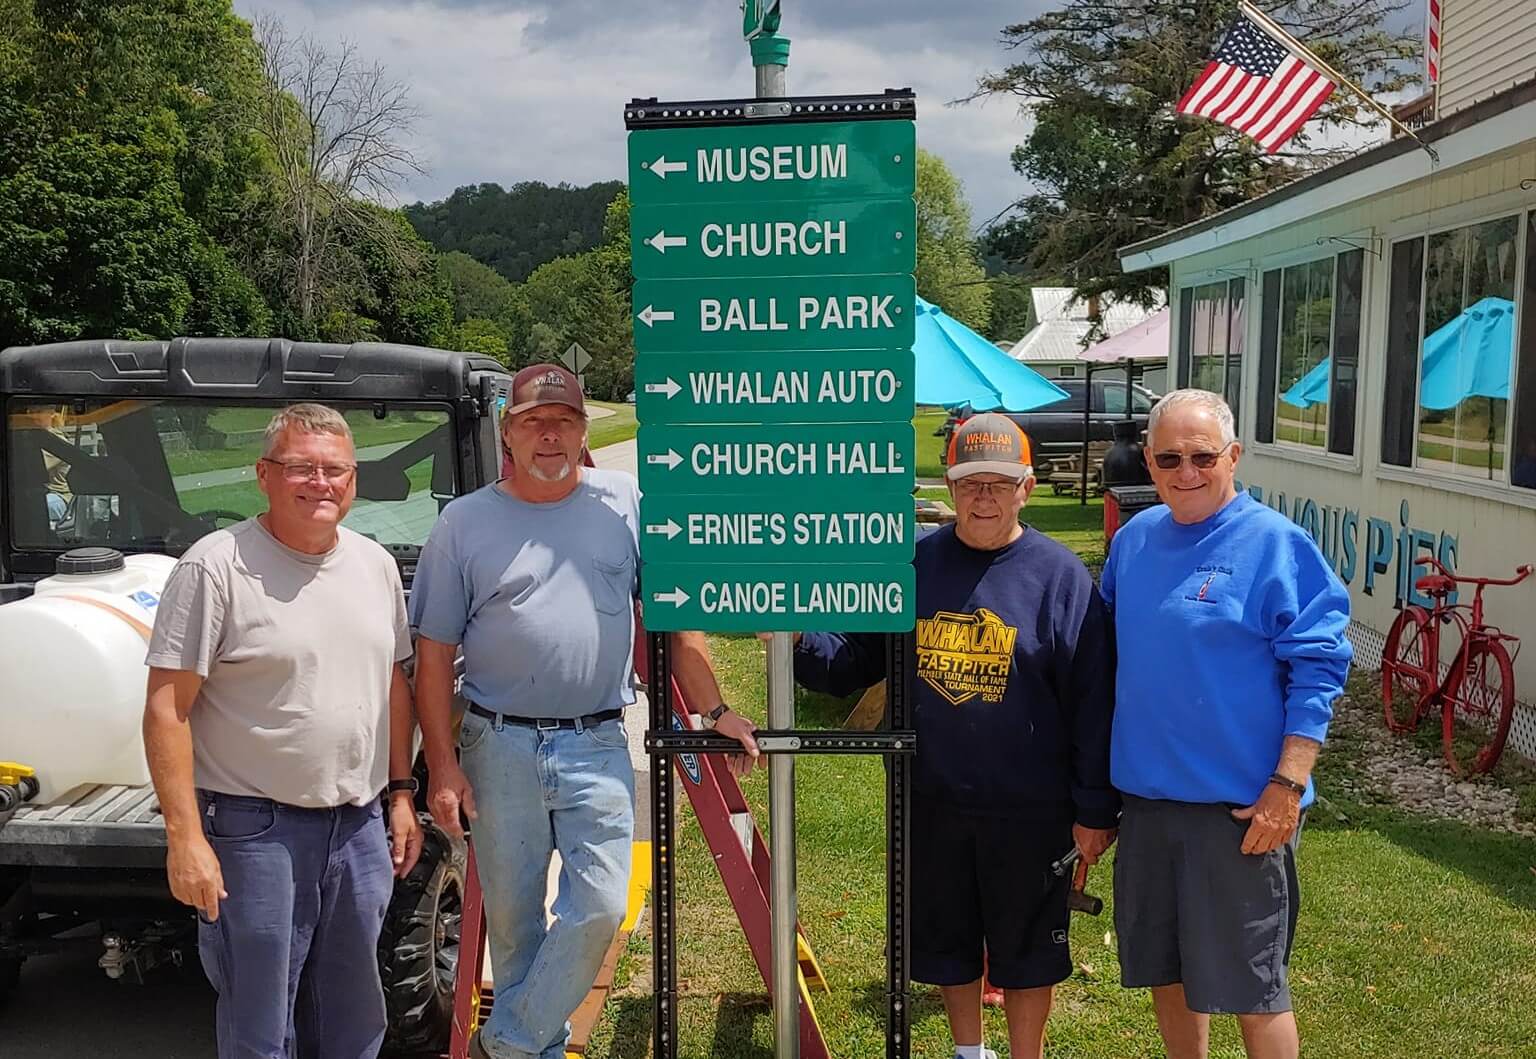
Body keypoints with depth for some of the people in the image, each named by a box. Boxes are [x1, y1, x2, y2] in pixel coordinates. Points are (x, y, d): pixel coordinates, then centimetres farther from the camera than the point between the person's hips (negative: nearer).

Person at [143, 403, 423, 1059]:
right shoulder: (216, 567, -11)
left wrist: (401, 794, 12)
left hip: (360, 826, 6)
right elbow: (166, 711, -13)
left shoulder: (376, 566, 7)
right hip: (254, 830, -5)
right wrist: (185, 838, -18)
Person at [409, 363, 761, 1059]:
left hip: (599, 746, 0)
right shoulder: (464, 522, 3)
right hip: (498, 747, 0)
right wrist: (442, 765, -2)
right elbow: (434, 653, 3)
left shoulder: (626, 504, 3)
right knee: (512, 919, 10)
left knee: (600, 907, -6)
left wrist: (714, 710, 3)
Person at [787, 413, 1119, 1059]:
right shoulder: (913, 564, 1)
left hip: (1027, 809, -3)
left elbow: (1092, 700, -7)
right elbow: (854, 657, 6)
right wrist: (798, 642, -14)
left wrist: (1095, 809, -7)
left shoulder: (1059, 574, -7)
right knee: (945, 939, 19)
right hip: (931, 800, 4)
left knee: (1025, 946, 12)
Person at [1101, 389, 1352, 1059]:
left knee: (1250, 984, 4)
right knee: (1165, 970, 18)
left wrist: (1288, 787, -17)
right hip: (1146, 796, 6)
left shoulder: (1275, 544, -10)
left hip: (1241, 806, -5)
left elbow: (1318, 670, -12)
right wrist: (1099, 783, 14)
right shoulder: (1133, 540, 6)